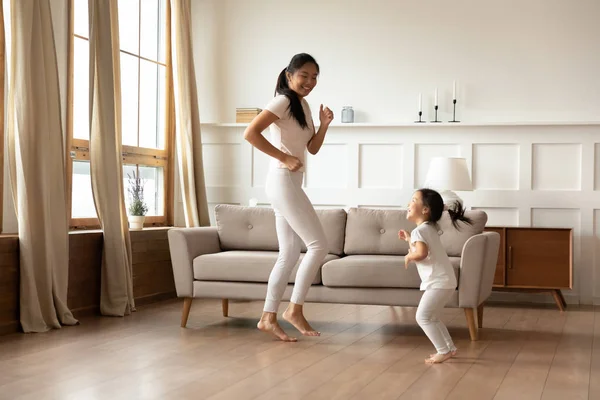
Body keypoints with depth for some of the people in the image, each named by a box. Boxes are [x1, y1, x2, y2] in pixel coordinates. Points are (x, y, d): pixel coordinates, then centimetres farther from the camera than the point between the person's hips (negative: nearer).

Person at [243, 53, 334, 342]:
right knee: (318, 244, -11)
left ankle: (268, 318, 13)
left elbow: (313, 148, 19)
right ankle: (295, 309, -3)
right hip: (282, 181, -10)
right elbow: (250, 133, -21)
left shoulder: (303, 105, 17)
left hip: (292, 184, 10)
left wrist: (324, 125, 2)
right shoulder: (283, 102, -11)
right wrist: (284, 157, -18)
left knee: (290, 254, 9)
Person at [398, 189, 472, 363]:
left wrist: (408, 257, -12)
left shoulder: (419, 231, -13)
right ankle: (449, 348, 22)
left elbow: (421, 253, -30)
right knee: (431, 317, 19)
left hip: (438, 282, -10)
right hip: (444, 280, 10)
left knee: (423, 317, -8)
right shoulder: (431, 228, 17)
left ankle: (443, 351, -6)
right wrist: (409, 239, 26)